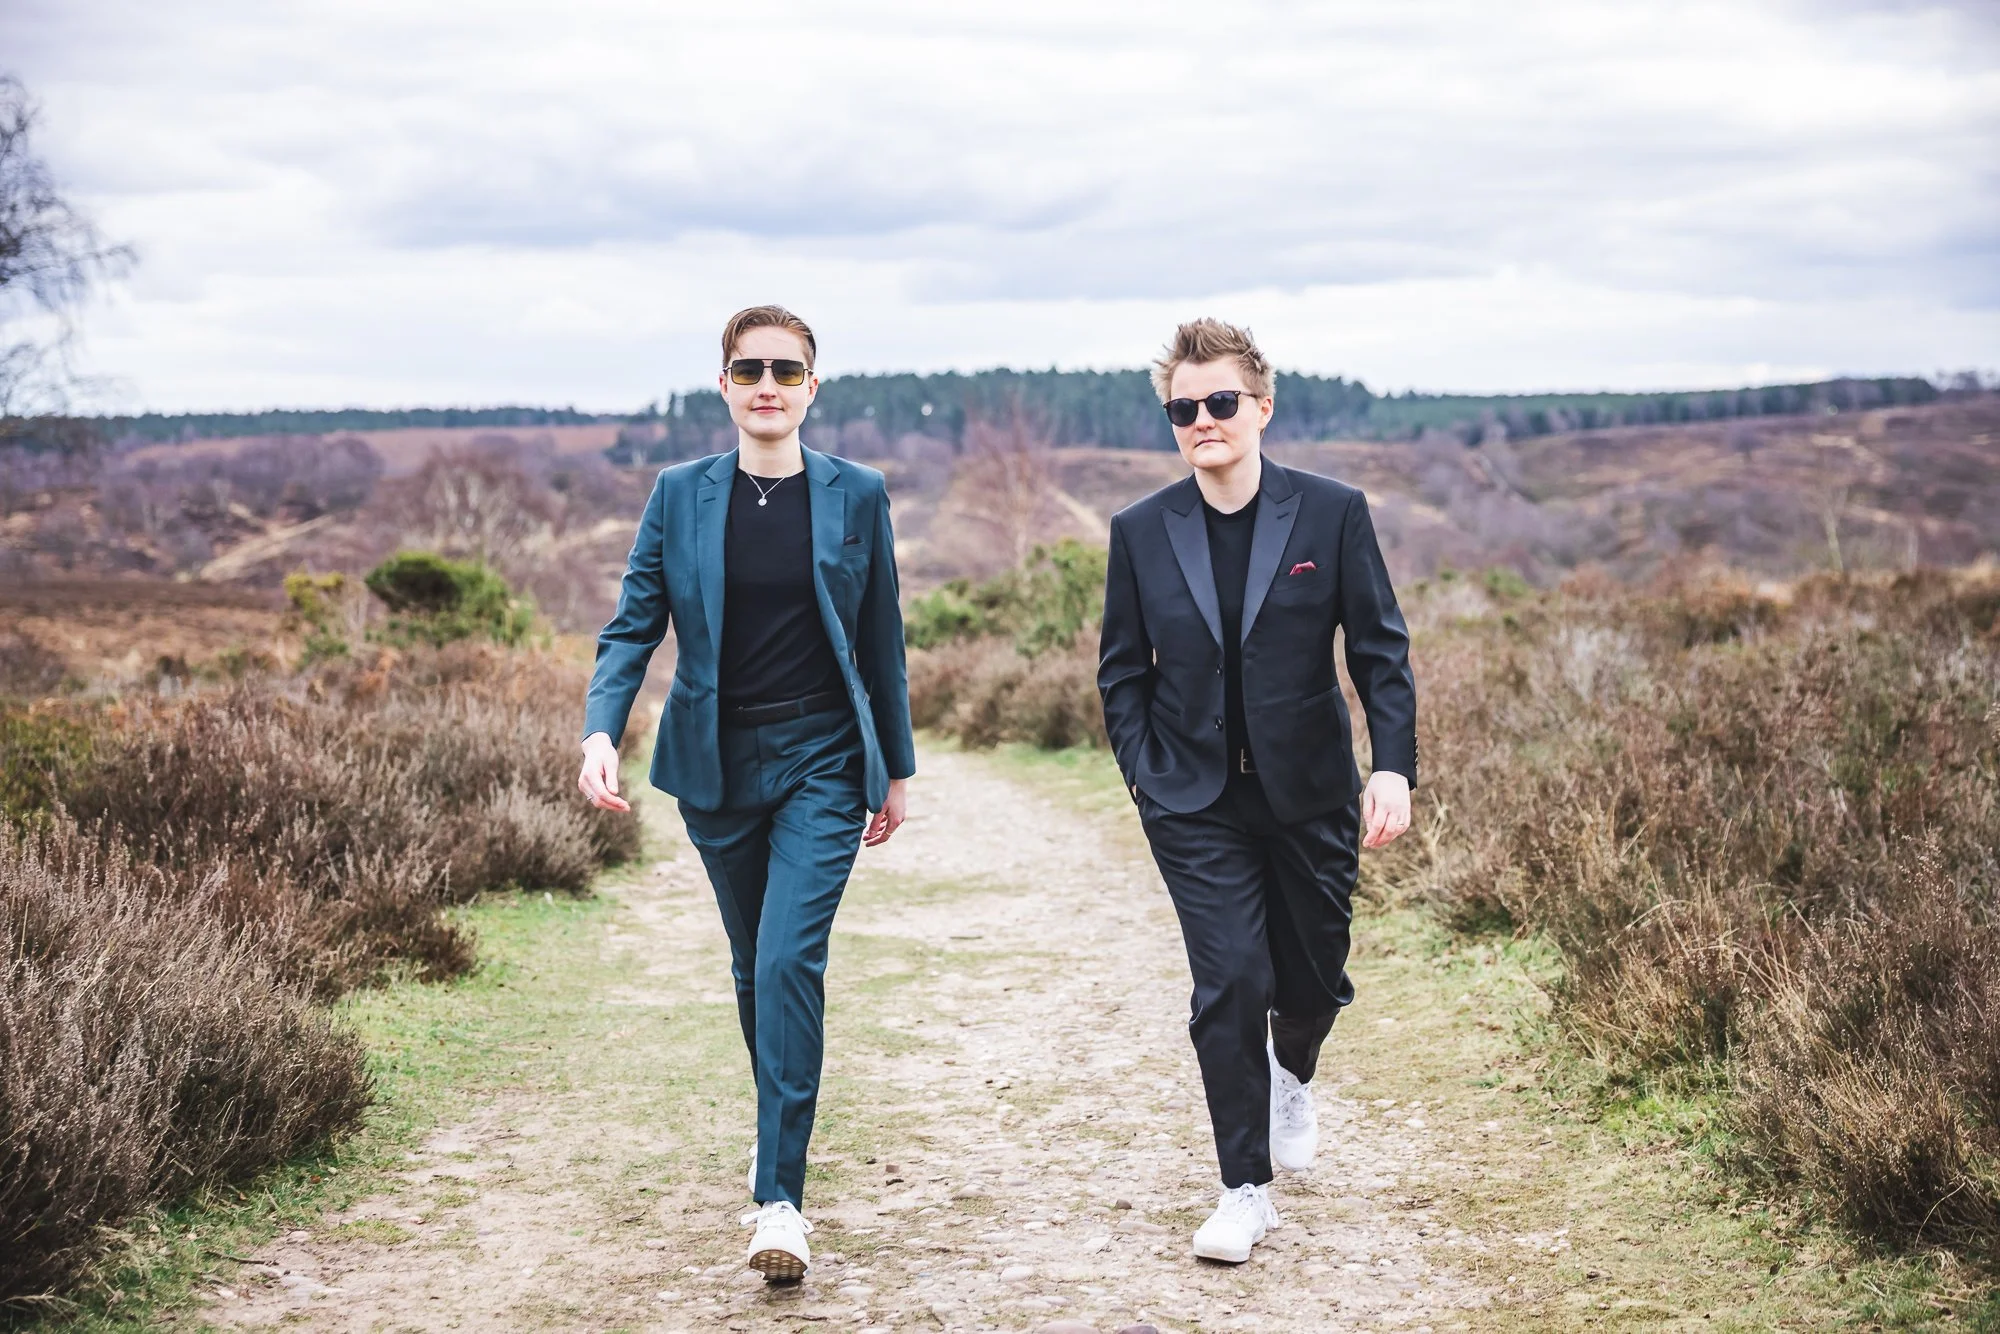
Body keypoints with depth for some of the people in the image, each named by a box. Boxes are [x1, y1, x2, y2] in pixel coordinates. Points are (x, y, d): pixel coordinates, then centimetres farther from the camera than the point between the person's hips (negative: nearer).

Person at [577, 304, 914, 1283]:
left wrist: (896, 768, 11)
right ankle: (778, 1125, 38)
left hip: (822, 763, -2)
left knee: (789, 958, -14)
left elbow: (880, 641, 6)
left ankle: (780, 1196, -13)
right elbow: (633, 626, 0)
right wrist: (601, 730, -18)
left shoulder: (856, 496, 0)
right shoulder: (680, 495, 1)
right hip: (716, 764, 2)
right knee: (752, 964, 14)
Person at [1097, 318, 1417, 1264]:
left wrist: (1394, 766, -12)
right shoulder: (1140, 533, -1)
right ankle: (1245, 1191, 3)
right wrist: (1145, 777, -2)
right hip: (1196, 804, 0)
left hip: (1309, 794, 1)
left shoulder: (1332, 514, -5)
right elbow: (1122, 671, 7)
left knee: (1316, 978, 12)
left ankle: (1291, 1076, 48)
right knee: (1230, 982, -10)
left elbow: (1380, 651, -2)